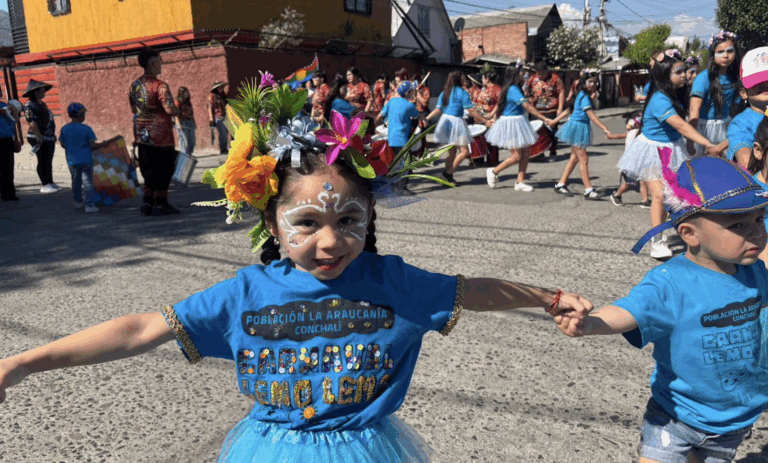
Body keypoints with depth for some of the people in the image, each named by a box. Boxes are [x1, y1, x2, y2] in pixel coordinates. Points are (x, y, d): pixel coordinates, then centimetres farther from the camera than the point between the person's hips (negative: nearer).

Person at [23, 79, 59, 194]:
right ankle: (45, 185, -1)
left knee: (49, 161, 12)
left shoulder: (42, 104, 16)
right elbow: (32, 123, -21)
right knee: (43, 161, -5)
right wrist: (39, 137, -27)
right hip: (39, 138, -9)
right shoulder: (30, 106, -13)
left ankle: (50, 182, 19)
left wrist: (53, 135, 23)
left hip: (49, 138, 9)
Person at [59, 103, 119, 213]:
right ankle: (89, 204, -2)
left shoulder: (64, 129, -1)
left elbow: (62, 144, 6)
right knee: (88, 182, 1)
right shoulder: (86, 129, -12)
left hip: (72, 161, 4)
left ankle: (78, 201, 33)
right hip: (86, 160, -4)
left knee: (76, 181, 19)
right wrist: (103, 144, 4)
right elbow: (92, 145, -12)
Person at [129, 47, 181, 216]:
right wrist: (177, 110, -3)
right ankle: (160, 203, 8)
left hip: (142, 135, 7)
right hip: (161, 135, -7)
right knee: (164, 169, 4)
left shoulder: (135, 85, 8)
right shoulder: (160, 85, -16)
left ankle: (148, 202, 18)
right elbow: (170, 109, -24)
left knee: (149, 170, 16)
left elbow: (133, 108, 18)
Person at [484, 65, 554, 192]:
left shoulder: (509, 88, 10)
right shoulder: (514, 90, -20)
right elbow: (528, 107, -23)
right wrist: (544, 119, -21)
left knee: (526, 153, 7)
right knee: (516, 157, -3)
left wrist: (494, 118, 31)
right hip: (512, 123, -10)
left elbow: (499, 104, 20)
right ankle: (493, 172, 15)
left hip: (518, 123, 10)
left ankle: (520, 182, 12)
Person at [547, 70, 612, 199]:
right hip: (578, 127, -10)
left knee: (575, 158, 13)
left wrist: (555, 120, 28)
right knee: (583, 160, -7)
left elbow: (569, 109, 21)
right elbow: (591, 115, -24)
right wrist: (605, 129, -29)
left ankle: (561, 184, 19)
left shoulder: (582, 95, 13)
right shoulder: (584, 97, -16)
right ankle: (588, 190, -4)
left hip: (580, 128, 10)